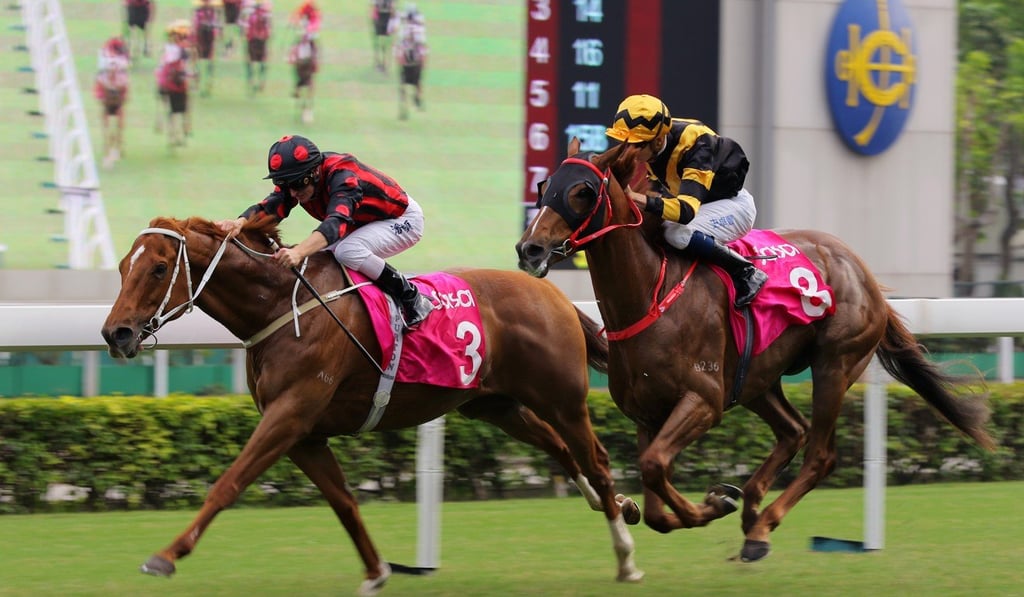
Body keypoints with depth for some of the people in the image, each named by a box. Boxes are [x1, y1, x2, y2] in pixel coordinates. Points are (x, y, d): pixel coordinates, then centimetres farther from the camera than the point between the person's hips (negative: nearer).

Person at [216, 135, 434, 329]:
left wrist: (299, 252, -69)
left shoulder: (341, 176, -36)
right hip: (365, 224, 9)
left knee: (347, 251, -32)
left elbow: (336, 223, -52)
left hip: (404, 219, -9)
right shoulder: (296, 179, -14)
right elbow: (271, 207, -29)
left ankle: (411, 298, -16)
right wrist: (239, 223, -52)